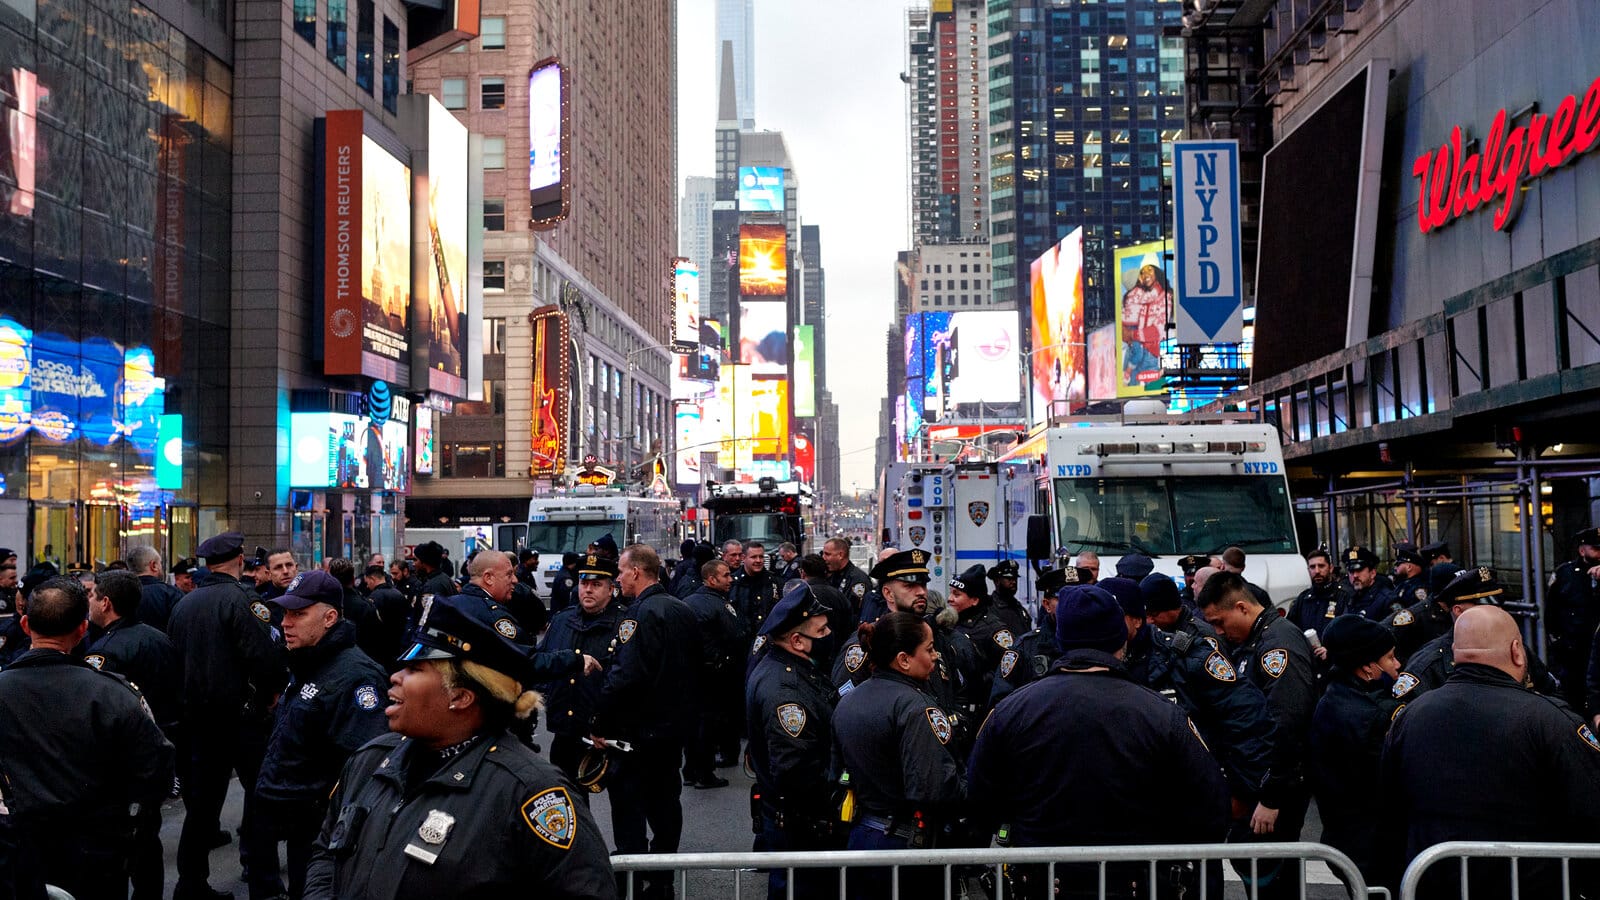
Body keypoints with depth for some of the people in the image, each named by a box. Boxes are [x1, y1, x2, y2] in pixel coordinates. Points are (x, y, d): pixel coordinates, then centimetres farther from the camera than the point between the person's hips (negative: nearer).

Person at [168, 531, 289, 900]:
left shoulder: (184, 604, 7)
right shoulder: (241, 599, -15)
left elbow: (174, 657, 12)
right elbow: (266, 656, -24)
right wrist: (272, 693, -7)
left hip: (198, 715, 6)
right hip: (242, 715, -6)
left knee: (202, 800, 12)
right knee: (260, 792, 9)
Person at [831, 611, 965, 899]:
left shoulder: (847, 702, 7)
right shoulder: (915, 706, -19)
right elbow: (935, 787, -27)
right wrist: (970, 789, -10)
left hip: (859, 836, 8)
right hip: (907, 843, -8)